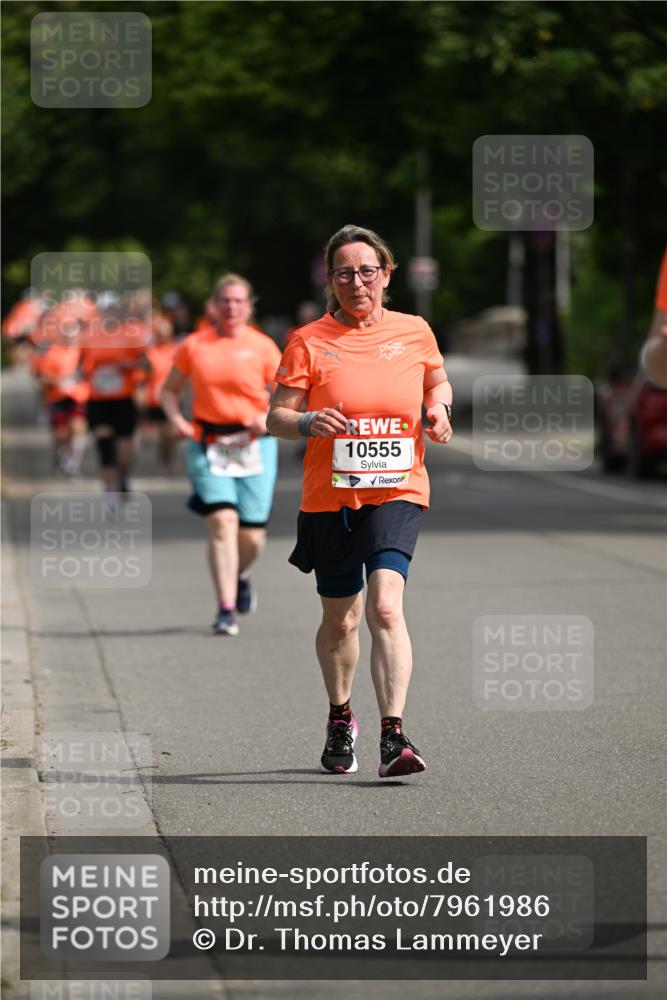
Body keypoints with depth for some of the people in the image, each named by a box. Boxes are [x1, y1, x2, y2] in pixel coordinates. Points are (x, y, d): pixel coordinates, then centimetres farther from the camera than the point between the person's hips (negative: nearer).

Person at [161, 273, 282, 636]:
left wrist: (269, 418, -14)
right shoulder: (193, 346, 5)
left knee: (252, 535, 2)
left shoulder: (262, 347, 3)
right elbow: (169, 390, 14)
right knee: (222, 521, -17)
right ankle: (226, 609, -15)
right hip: (208, 446, 0)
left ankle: (240, 575, 38)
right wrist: (177, 420, -5)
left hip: (253, 445, 0)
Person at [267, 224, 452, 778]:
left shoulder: (414, 332, 5)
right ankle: (340, 718, 39)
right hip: (330, 498, 1)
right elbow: (276, 417, 0)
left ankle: (394, 734, -25)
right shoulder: (310, 342, -1)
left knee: (385, 607, -21)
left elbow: (438, 380, 24)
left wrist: (439, 407, 1)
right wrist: (309, 423, -22)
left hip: (397, 490, -1)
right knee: (339, 618, 13)